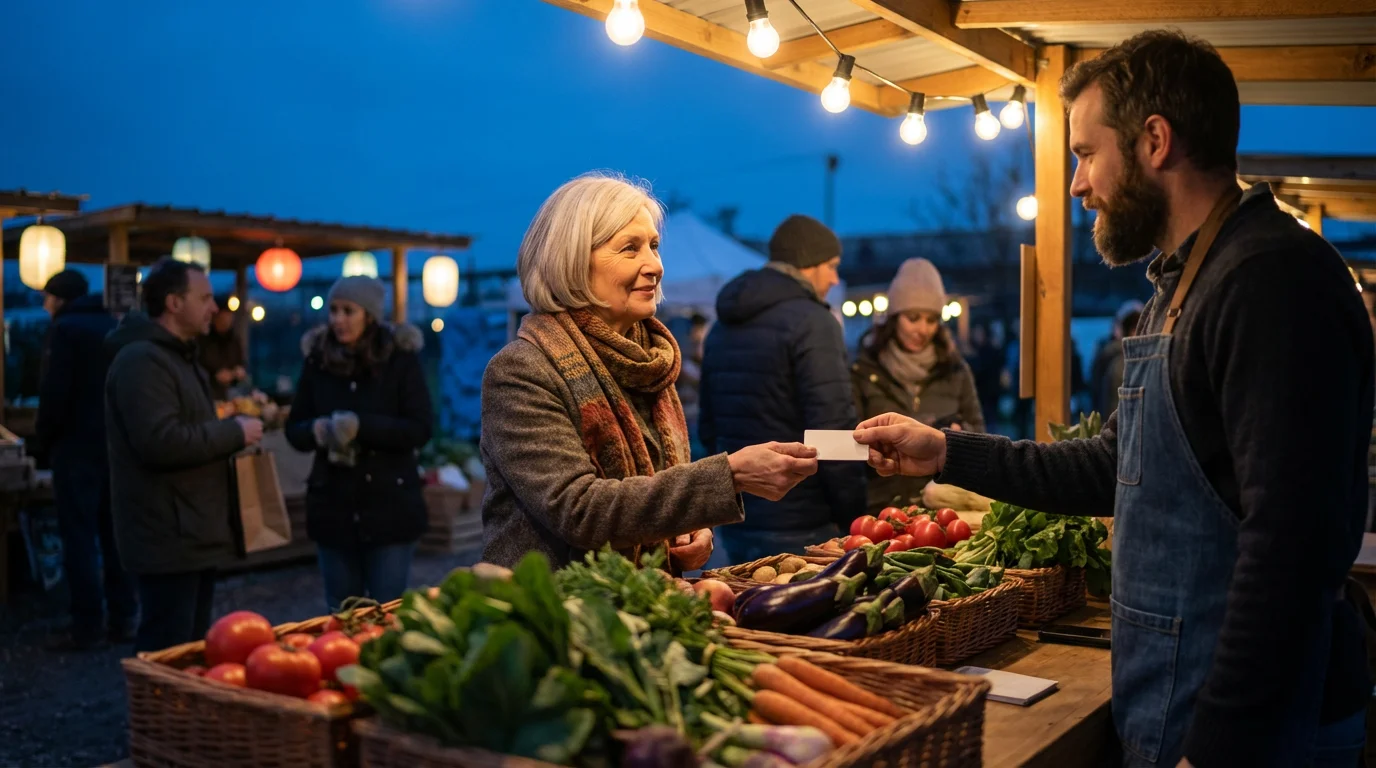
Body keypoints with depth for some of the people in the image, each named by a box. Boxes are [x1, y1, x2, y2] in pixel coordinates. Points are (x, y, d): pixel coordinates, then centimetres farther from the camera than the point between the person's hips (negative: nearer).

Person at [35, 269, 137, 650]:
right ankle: (123, 619, 13)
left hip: (78, 445, -7)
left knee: (79, 537, -2)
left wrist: (45, 441, -1)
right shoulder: (114, 327, 12)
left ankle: (87, 628, -1)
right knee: (115, 533, 10)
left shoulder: (66, 328, -9)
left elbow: (55, 393, -14)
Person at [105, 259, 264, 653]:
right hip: (168, 539, -10)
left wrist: (229, 429, 10)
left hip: (193, 534, 11)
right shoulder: (142, 359, -17)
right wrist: (234, 432, -17)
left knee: (192, 647, 17)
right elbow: (160, 442, -28)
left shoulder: (178, 355, 18)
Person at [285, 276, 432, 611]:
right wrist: (316, 431, -16)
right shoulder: (317, 359, 4)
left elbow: (420, 430, -11)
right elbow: (294, 430, 8)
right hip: (334, 508, 3)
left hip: (390, 508, -3)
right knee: (341, 614, 13)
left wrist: (360, 427, -24)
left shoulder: (401, 358, -6)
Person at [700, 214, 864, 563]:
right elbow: (833, 429, -19)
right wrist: (852, 516, -11)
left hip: (735, 522, 8)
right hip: (797, 526, -8)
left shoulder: (722, 327, 13)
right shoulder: (811, 322, -12)